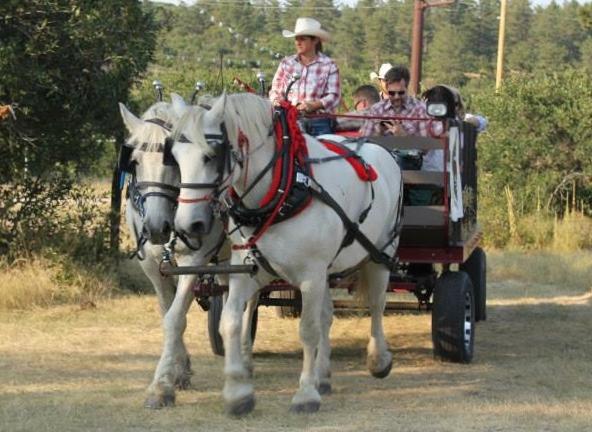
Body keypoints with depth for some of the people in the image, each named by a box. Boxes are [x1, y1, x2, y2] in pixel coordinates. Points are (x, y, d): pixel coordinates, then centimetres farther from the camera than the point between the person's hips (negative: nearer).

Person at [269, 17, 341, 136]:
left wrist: (313, 105, -21)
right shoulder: (286, 63, 12)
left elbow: (334, 96, -5)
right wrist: (277, 101, -10)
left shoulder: (329, 66, 2)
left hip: (319, 123, -2)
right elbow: (275, 90, 14)